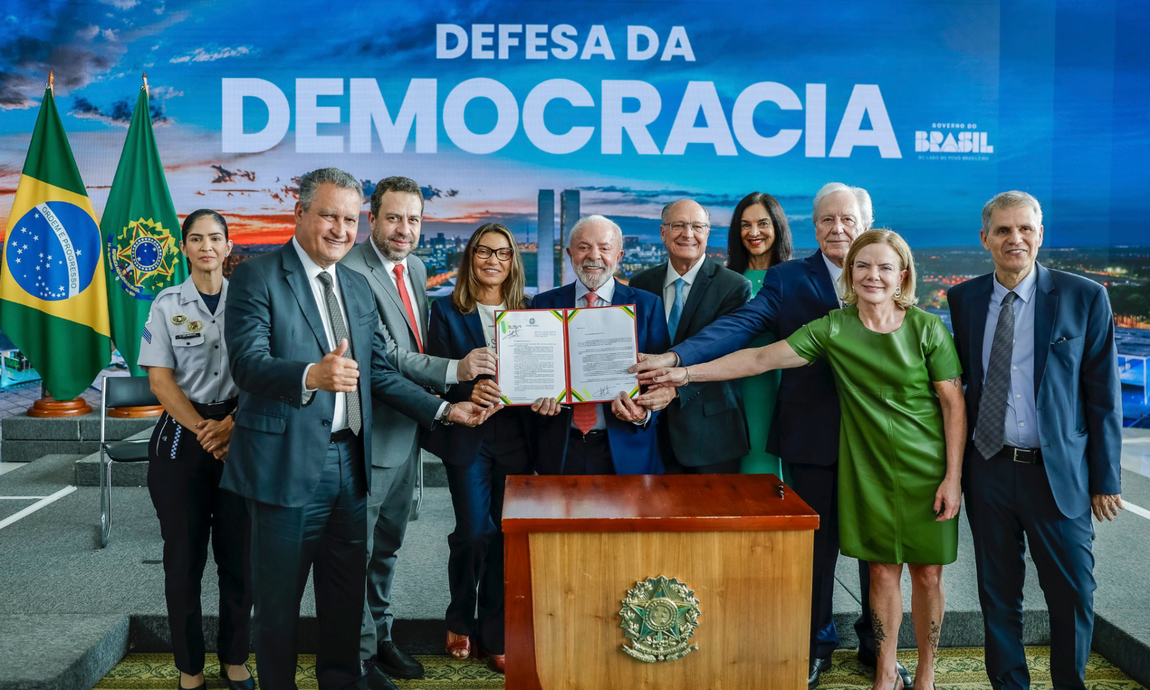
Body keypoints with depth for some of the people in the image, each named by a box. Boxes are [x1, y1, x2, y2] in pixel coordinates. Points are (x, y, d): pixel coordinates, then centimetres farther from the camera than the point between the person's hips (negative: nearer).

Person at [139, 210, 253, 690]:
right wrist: (202, 430, -12)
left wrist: (232, 424, -12)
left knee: (240, 552, 4)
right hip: (182, 437, 0)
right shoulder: (167, 304, 4)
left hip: (239, 433, 1)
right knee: (184, 555, 4)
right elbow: (160, 380, -1)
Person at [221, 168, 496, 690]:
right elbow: (247, 363, -20)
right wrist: (311, 375, -38)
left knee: (347, 591, 17)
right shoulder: (258, 277, -6)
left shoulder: (357, 286, 15)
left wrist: (444, 410, 8)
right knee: (278, 596, 7)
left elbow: (378, 371, 16)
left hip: (349, 463, 6)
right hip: (288, 463, -6)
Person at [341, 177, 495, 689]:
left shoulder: (416, 268, 10)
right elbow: (382, 355, -24)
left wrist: (430, 408, 4)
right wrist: (454, 370, -30)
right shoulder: (352, 271, -18)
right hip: (371, 434, -8)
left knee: (387, 545, 20)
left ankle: (380, 637, 35)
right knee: (359, 549, 5)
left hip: (407, 431, 9)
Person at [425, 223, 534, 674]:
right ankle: (461, 622, 22)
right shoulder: (447, 312, 3)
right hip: (468, 435, -2)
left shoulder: (528, 314, 10)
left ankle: (496, 637, 16)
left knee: (506, 534, 4)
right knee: (474, 531, -4)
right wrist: (469, 385, -21)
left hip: (514, 436, 2)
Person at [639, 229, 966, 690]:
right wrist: (687, 373, -13)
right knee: (882, 570, 9)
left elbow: (954, 405, -6)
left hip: (925, 470, -1)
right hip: (867, 466, 1)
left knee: (927, 573, 7)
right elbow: (760, 358, -7)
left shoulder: (928, 328, -9)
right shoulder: (833, 329, -4)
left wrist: (953, 477, -9)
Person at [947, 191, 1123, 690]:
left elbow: (1103, 394, -3)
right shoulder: (964, 299, 4)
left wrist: (1106, 479, -4)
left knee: (1071, 597, 7)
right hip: (988, 470, 2)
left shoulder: (1084, 298, -4)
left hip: (1059, 473, -2)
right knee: (998, 594, 13)